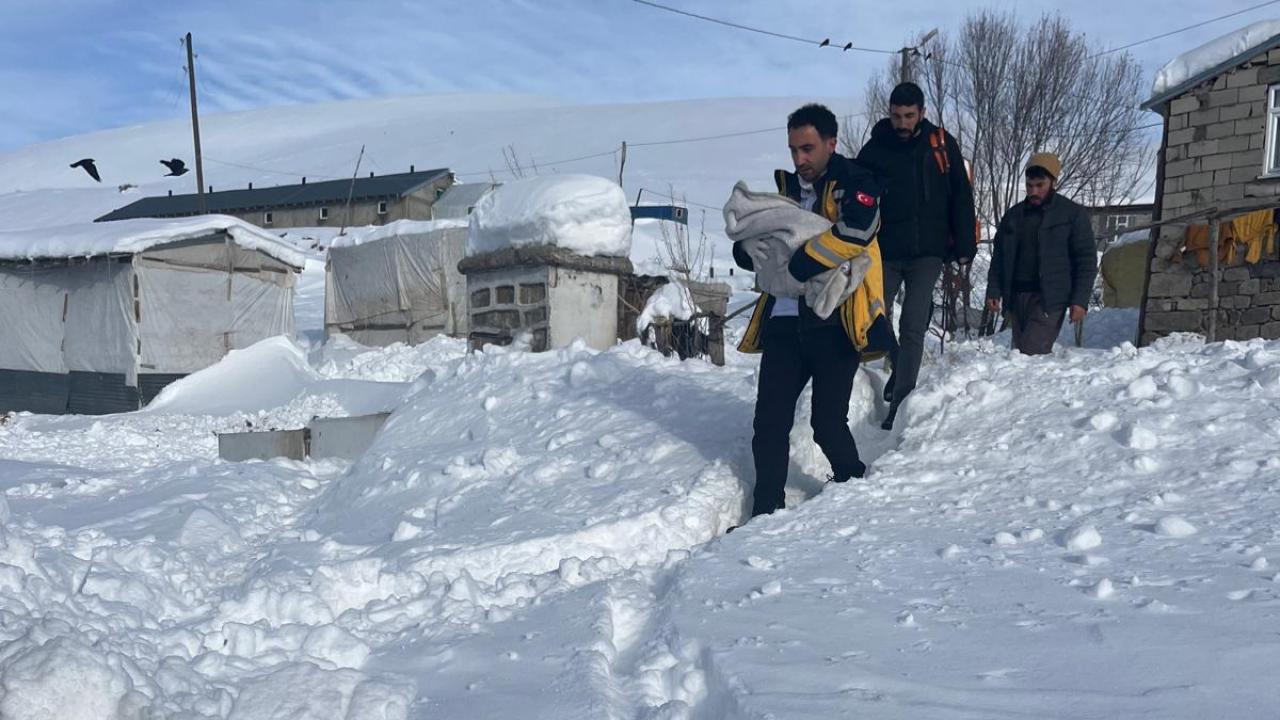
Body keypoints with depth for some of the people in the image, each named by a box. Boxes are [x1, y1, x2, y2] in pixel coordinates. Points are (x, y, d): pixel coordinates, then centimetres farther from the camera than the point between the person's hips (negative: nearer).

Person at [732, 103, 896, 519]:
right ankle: (766, 512, 11)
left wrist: (793, 262, -15)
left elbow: (852, 235, -19)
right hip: (785, 321, 5)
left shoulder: (855, 184, 1)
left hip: (836, 322, -5)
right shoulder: (787, 189, 19)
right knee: (769, 422, 0)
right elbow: (746, 250, 17)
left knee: (827, 423, -2)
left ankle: (853, 482, 26)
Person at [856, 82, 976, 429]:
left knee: (913, 328, -6)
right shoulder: (874, 150, 1)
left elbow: (960, 198, 3)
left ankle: (901, 401, -2)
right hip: (884, 253, 1)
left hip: (928, 252, -1)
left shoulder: (941, 144, 2)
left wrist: (964, 247, -1)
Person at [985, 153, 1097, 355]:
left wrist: (1080, 300, -9)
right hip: (1016, 298, 5)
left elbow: (1086, 261, 0)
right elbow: (999, 257, 18)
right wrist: (993, 291, 7)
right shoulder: (1013, 215, 15)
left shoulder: (1073, 214, 2)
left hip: (1048, 300, -5)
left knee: (1031, 353, -19)